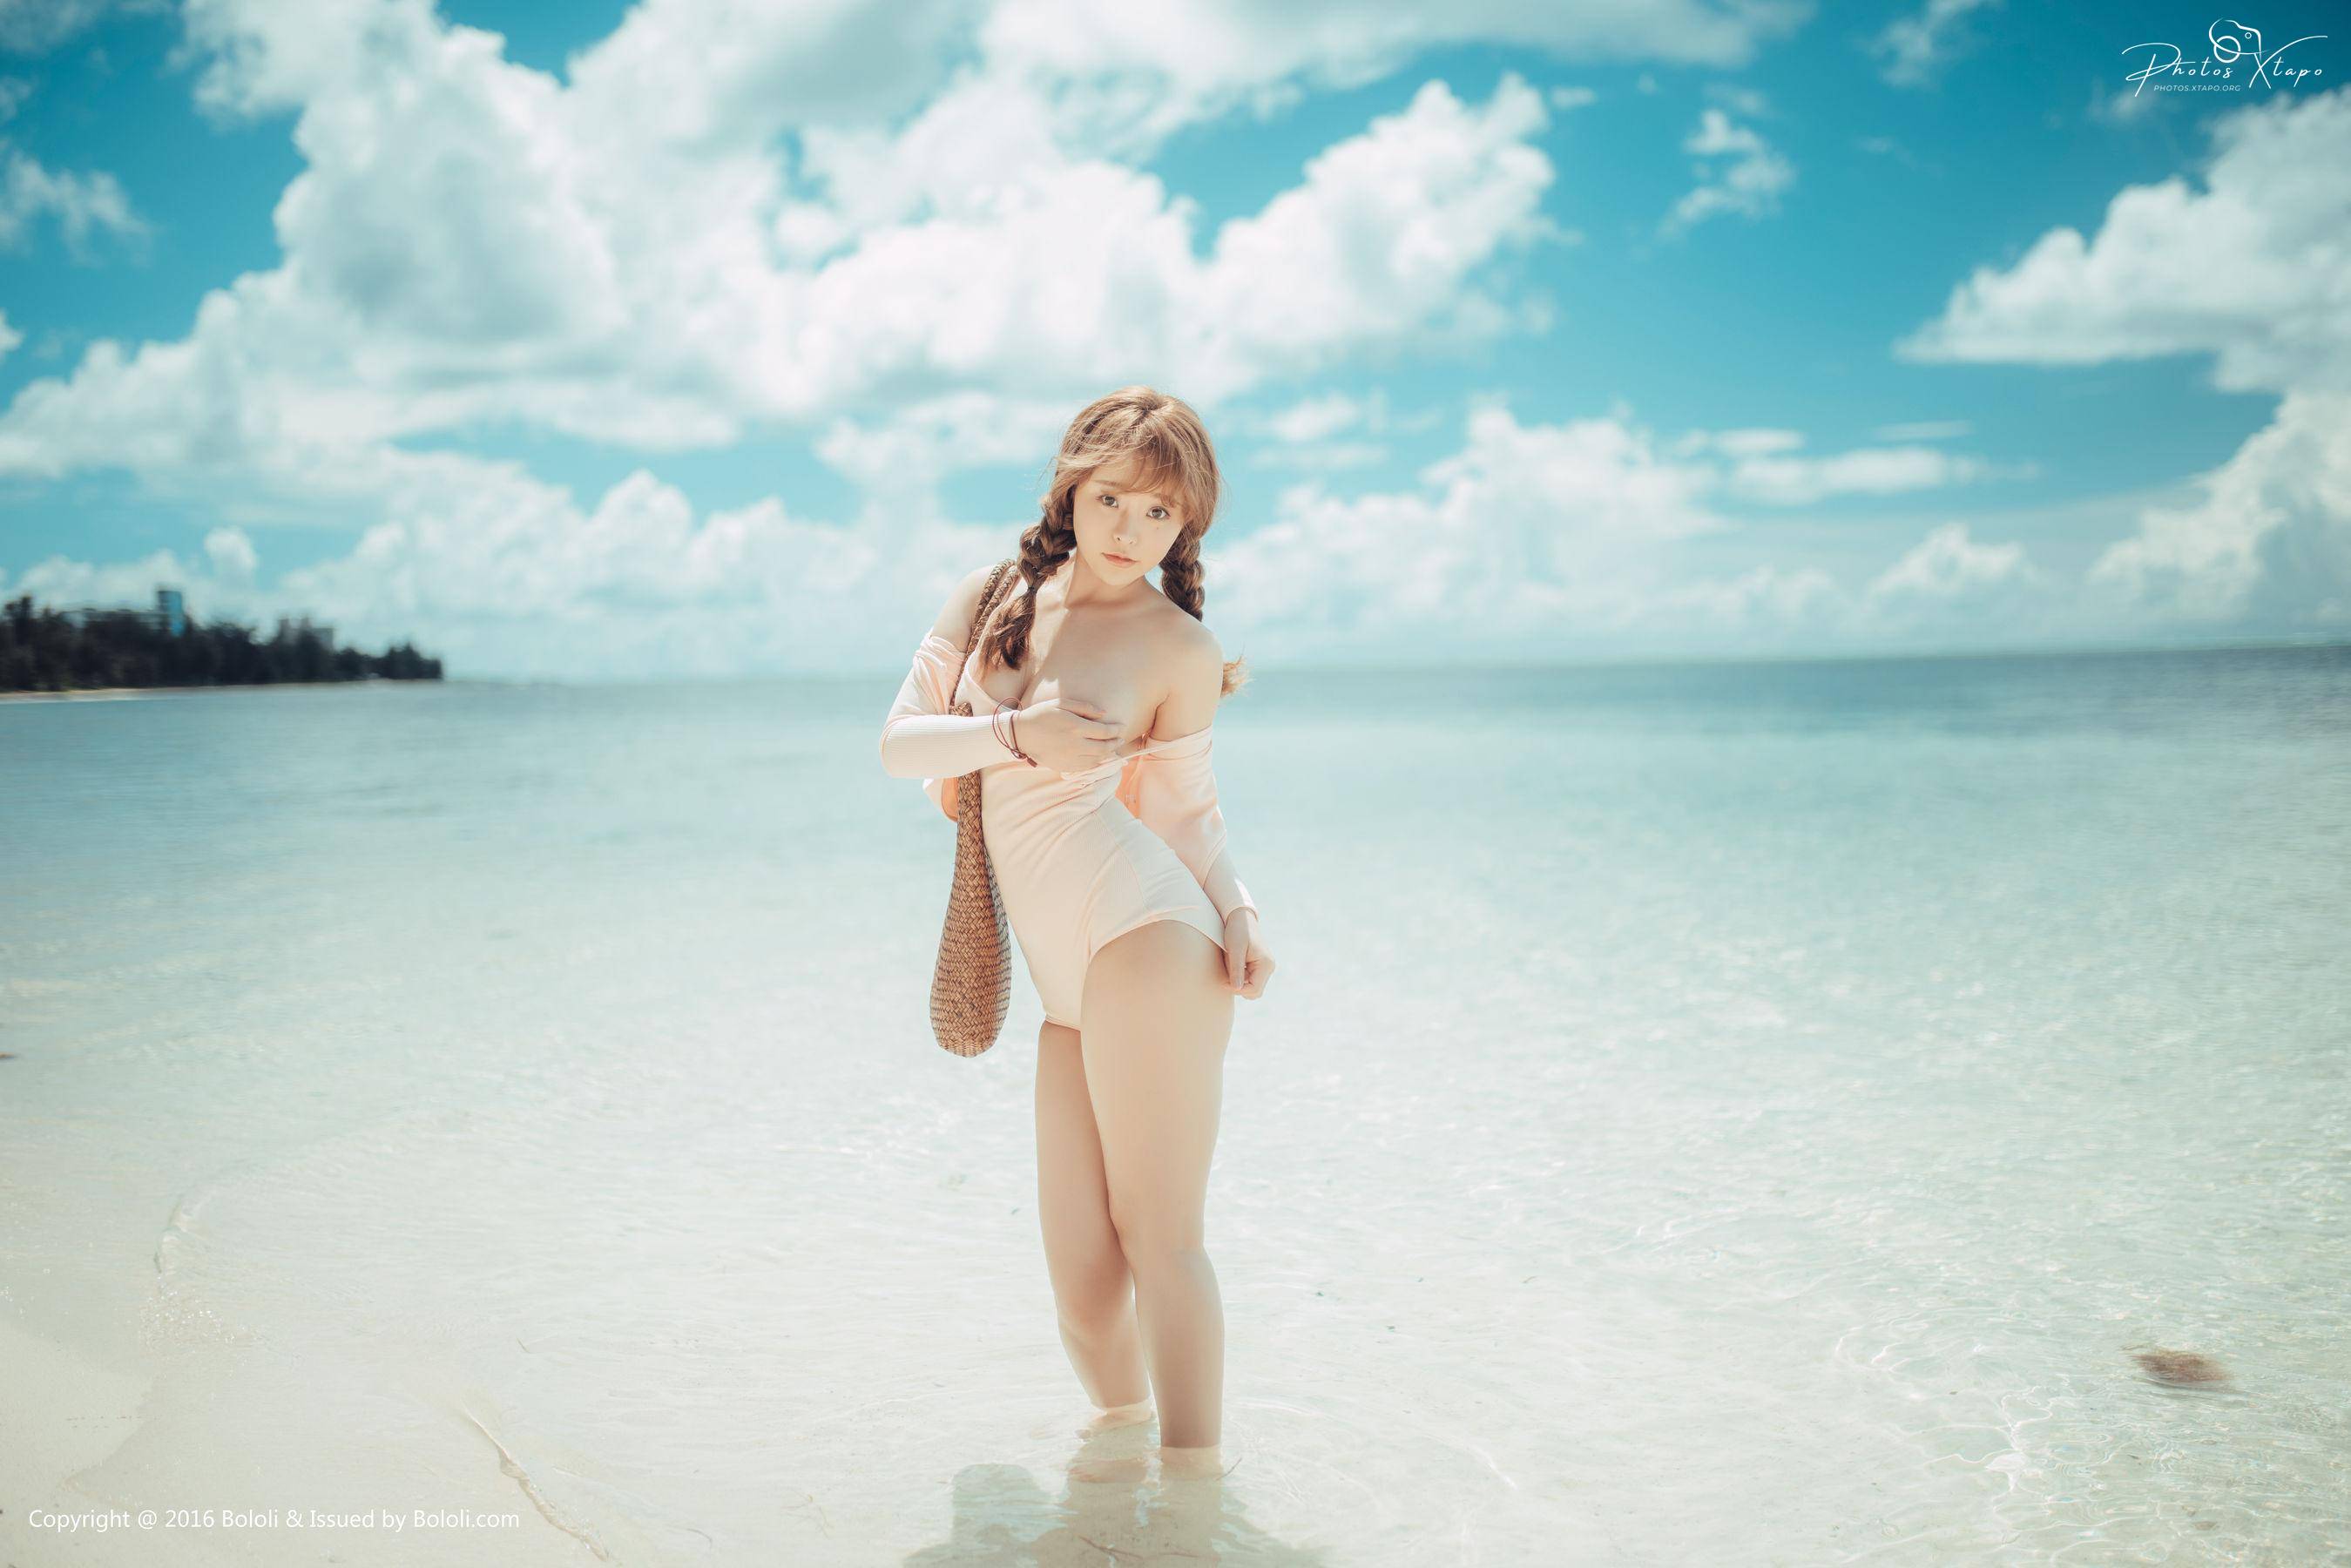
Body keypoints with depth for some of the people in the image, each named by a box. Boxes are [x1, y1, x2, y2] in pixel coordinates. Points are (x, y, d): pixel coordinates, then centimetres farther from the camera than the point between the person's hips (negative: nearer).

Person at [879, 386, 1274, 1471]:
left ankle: (1195, 1477, -1)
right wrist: (1017, 735, -9)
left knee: (1160, 1241, -7)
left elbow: (1186, 811, 11)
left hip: (1140, 936, -4)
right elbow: (899, 744, 8)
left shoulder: (1181, 648, 5)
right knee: (1081, 1277, 6)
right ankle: (1120, 1430, 28)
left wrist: (1237, 912, -7)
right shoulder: (988, 599, 14)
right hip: (1071, 992, 5)